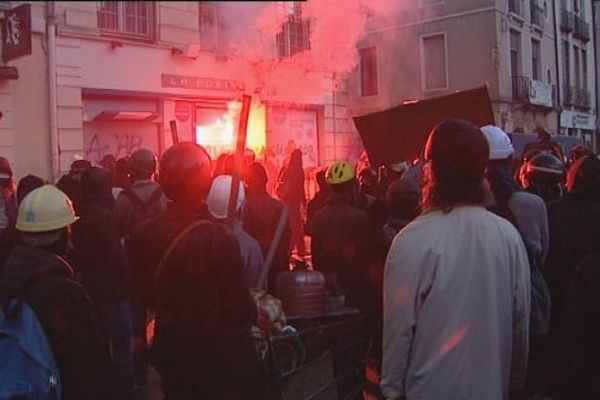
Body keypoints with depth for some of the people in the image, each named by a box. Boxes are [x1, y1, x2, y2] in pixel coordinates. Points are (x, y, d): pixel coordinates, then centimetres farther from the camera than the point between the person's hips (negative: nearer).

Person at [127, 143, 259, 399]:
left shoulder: (143, 235, -7)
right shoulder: (217, 237, -25)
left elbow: (148, 294, 7)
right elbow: (241, 311, -20)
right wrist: (255, 314, 1)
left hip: (172, 356, 6)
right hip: (221, 361, -5)